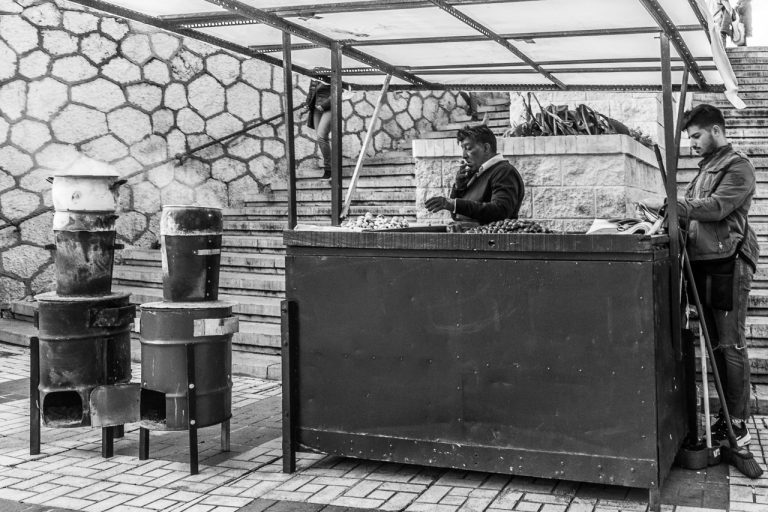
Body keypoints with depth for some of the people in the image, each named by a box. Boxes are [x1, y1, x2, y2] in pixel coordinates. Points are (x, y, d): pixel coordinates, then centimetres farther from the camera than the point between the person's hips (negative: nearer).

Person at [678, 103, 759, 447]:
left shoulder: (737, 166, -5)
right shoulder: (705, 168, 22)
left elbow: (717, 207, -18)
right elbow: (694, 211, 19)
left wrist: (675, 206, -23)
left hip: (727, 263, -8)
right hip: (704, 264, 8)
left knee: (731, 345, -5)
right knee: (716, 344, 10)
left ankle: (738, 425, 0)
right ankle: (725, 416, 18)